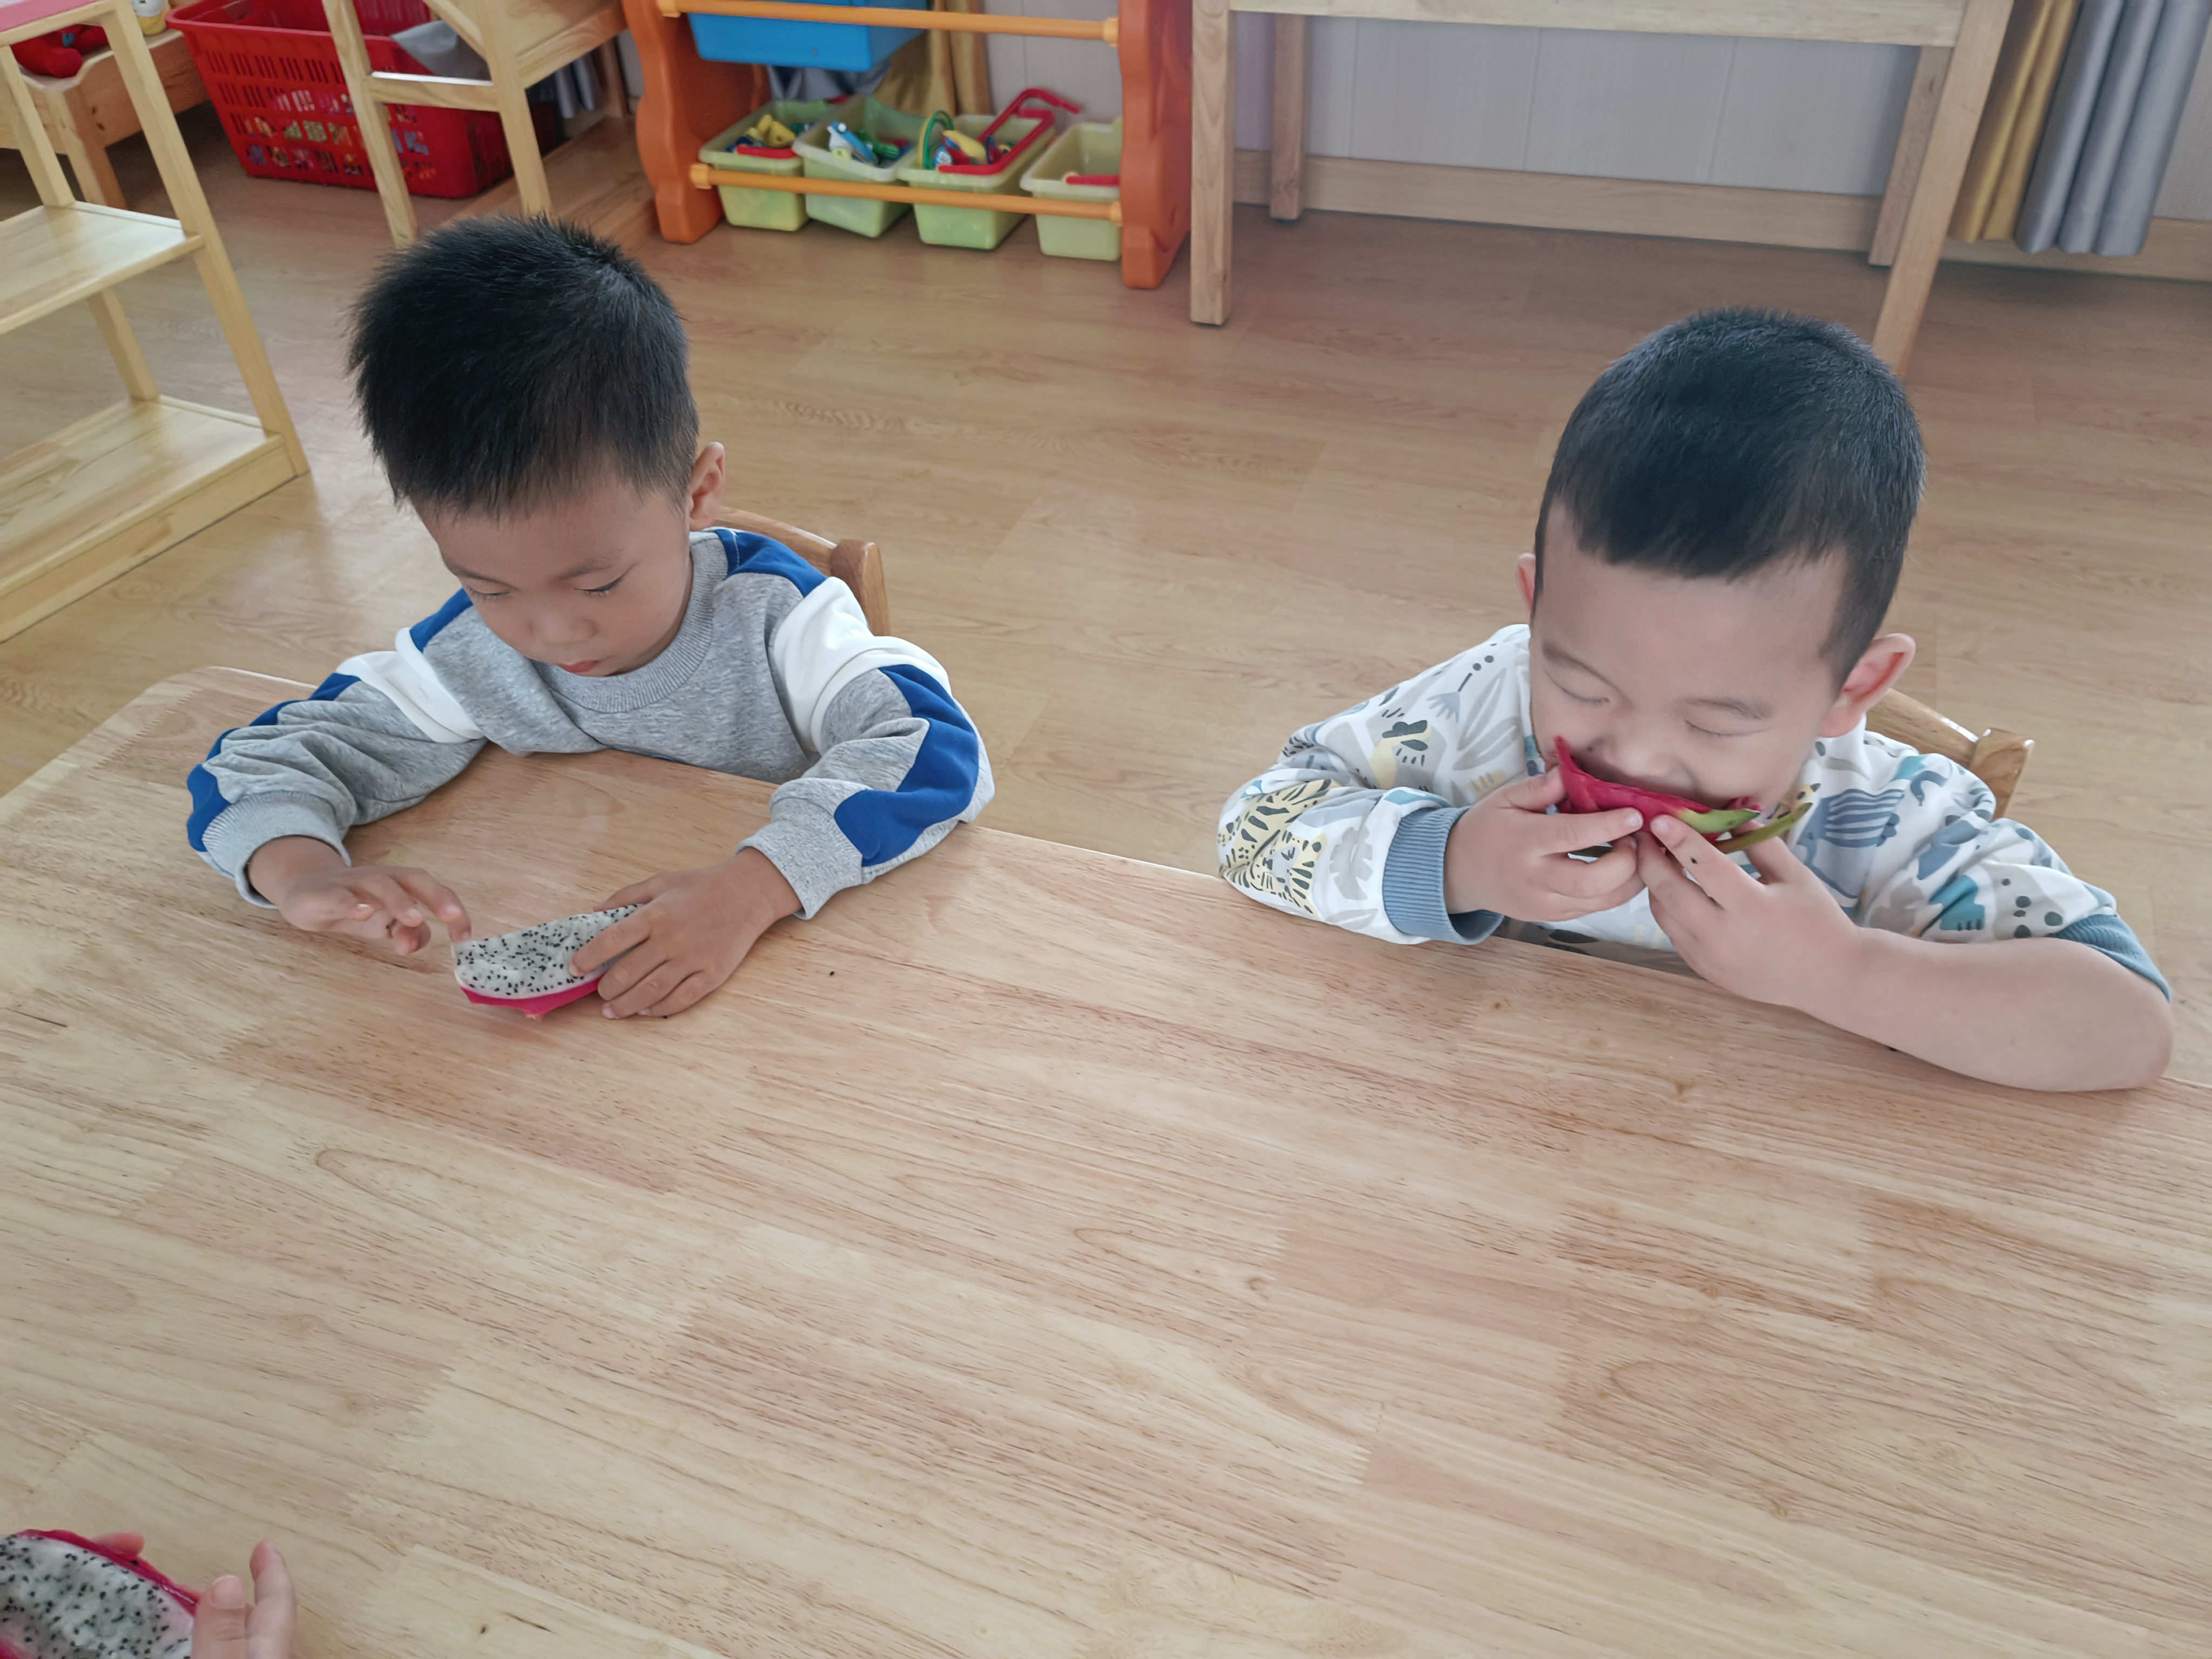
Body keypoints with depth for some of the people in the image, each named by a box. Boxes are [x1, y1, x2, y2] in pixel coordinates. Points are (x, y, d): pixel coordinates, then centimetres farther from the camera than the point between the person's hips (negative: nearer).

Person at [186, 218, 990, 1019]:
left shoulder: (771, 615, -18)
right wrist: (303, 871, -26)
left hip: (790, 956, -2)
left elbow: (935, 749, -28)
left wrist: (751, 887, -41)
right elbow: (265, 757, -3)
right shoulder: (469, 655, -9)